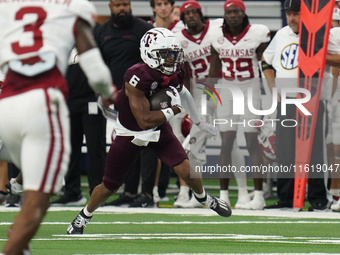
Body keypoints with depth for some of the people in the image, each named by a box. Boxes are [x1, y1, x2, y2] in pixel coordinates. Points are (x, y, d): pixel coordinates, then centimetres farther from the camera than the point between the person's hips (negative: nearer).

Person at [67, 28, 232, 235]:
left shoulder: (176, 72, -14)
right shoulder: (138, 77, -35)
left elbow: (181, 92, 13)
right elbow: (145, 120, -34)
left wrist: (198, 121, 18)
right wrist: (174, 110, -27)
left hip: (159, 127, 4)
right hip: (131, 132, -4)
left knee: (185, 170, -14)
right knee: (110, 186, 6)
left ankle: (206, 199, 19)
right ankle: (84, 216, 34)